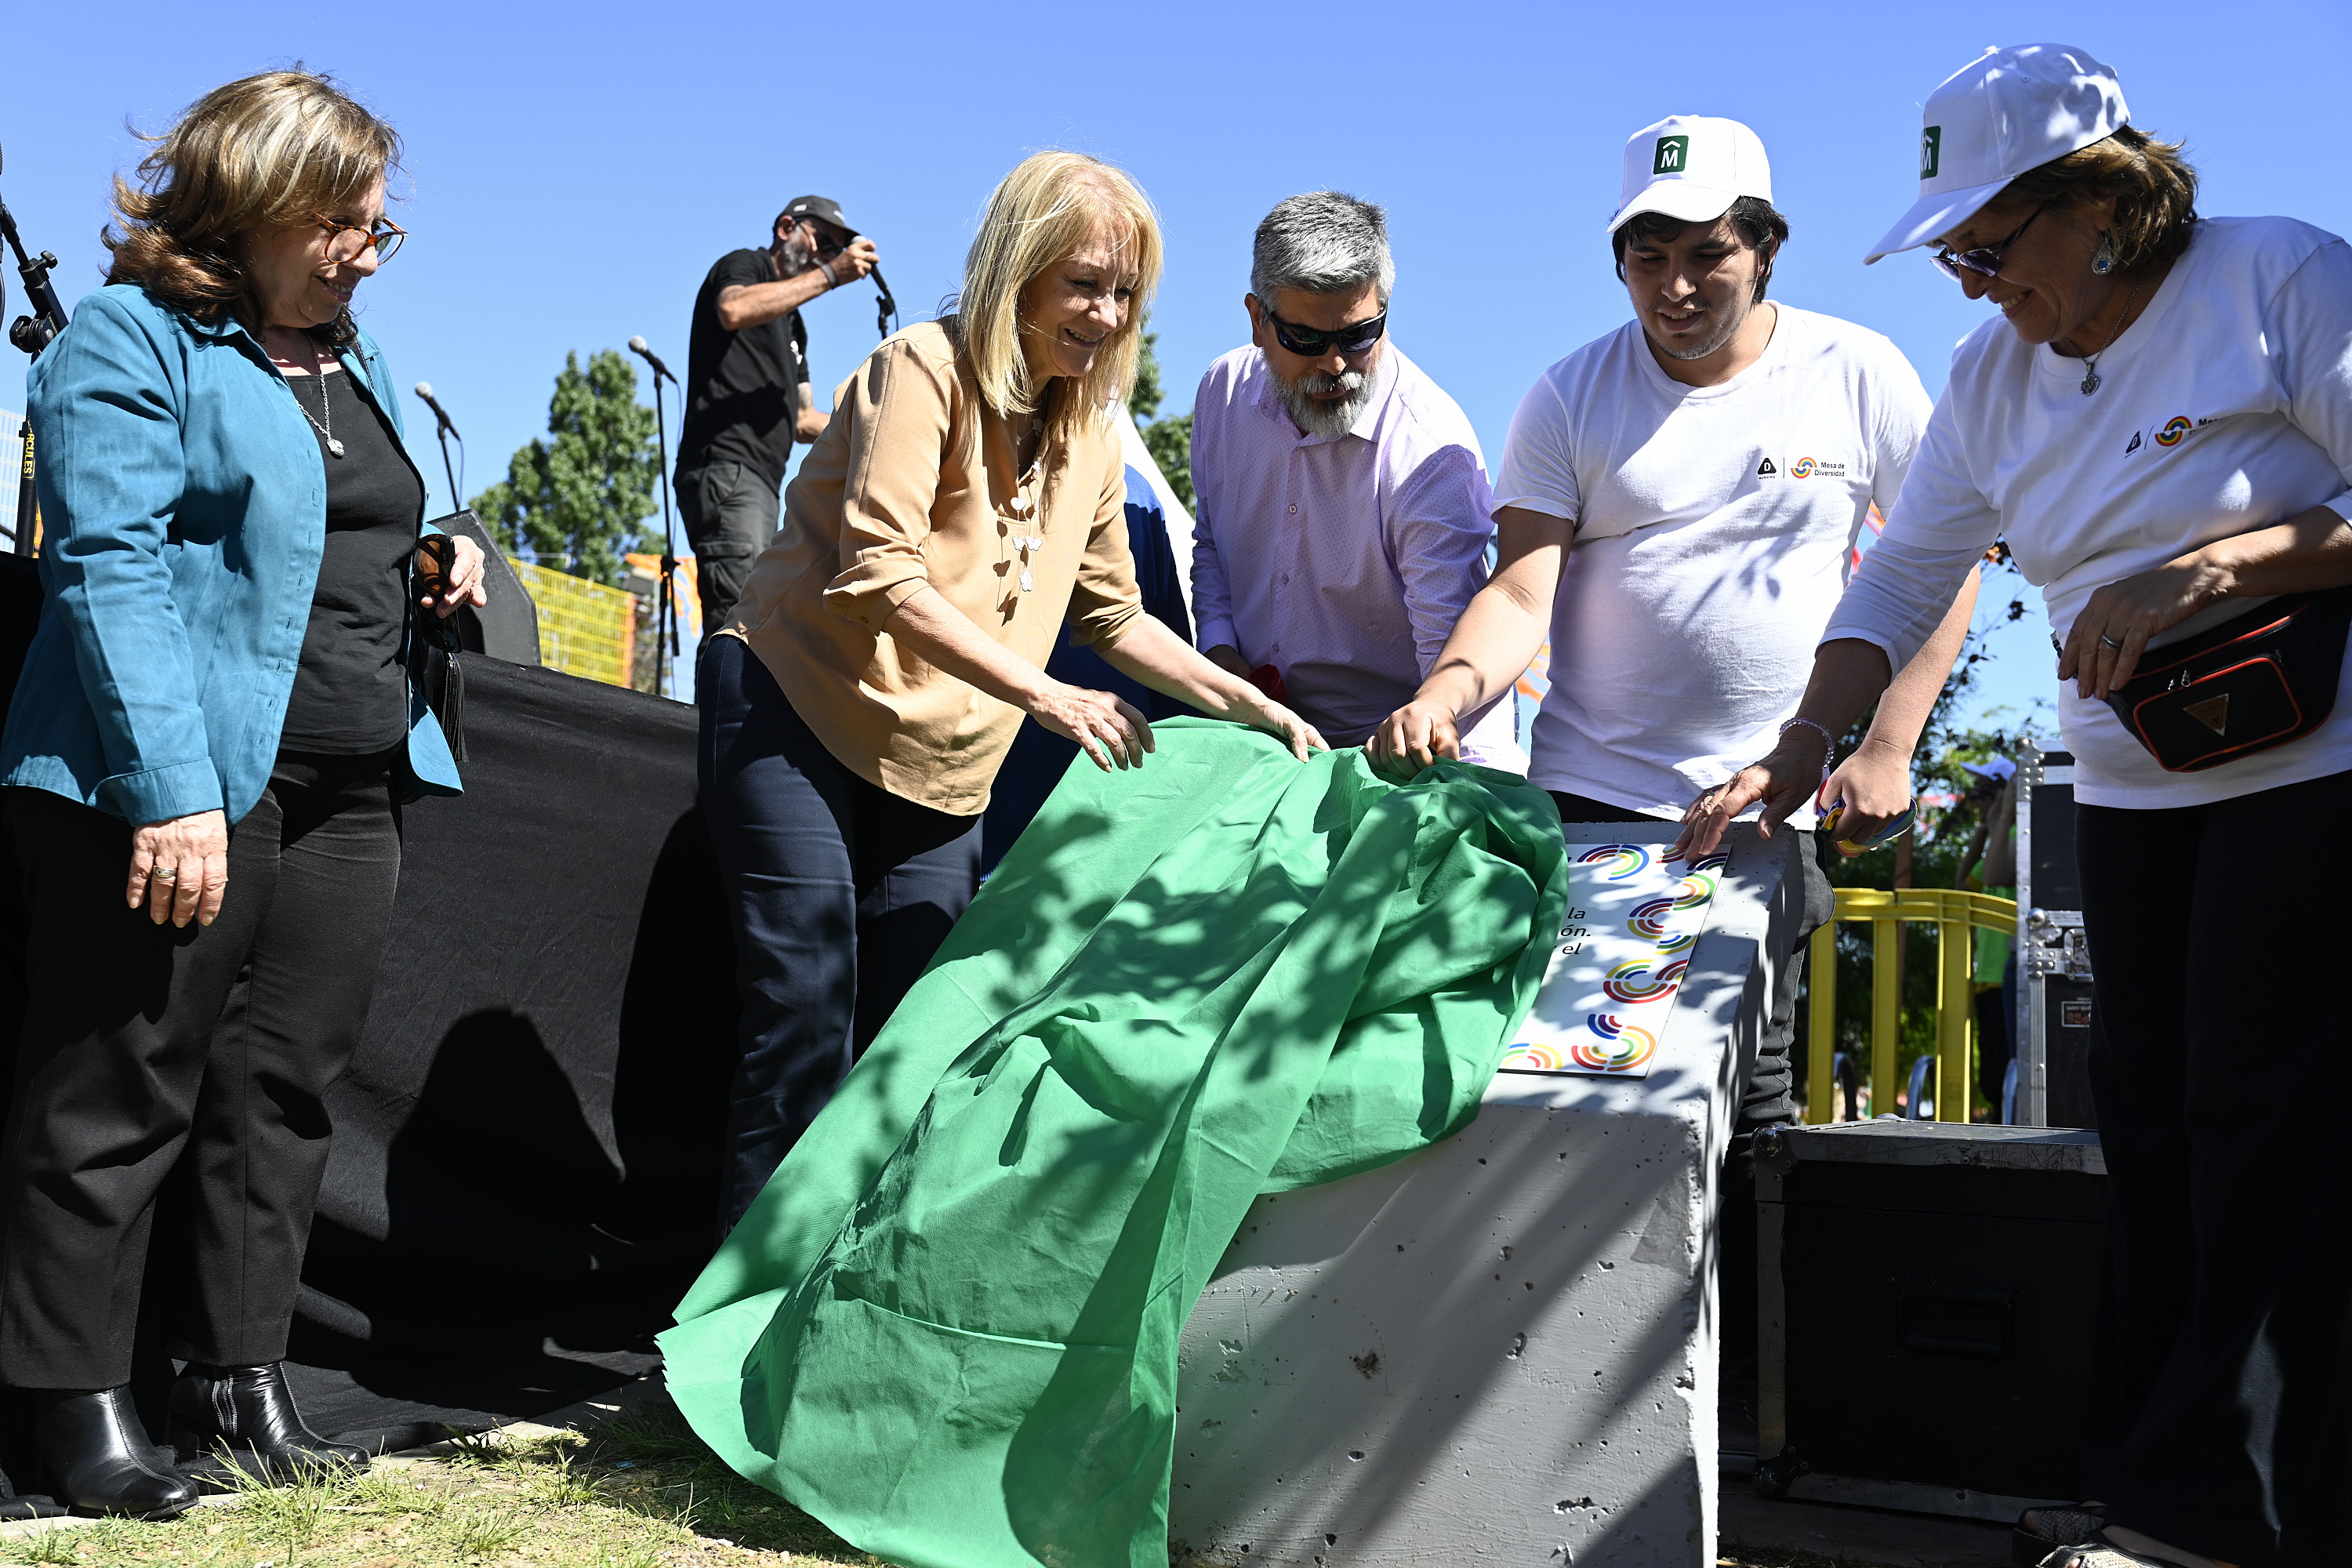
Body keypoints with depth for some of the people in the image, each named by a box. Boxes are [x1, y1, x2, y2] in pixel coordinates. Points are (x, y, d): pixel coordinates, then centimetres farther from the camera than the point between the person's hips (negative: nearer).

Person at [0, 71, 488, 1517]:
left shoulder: (358, 363, 19)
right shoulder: (131, 341, -5)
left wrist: (443, 564, 7)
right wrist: (173, 792, -23)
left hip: (349, 794, 7)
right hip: (181, 788, -7)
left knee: (287, 1085, 9)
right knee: (125, 1092, 0)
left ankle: (241, 1380, 20)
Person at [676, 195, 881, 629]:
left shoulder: (793, 325, 30)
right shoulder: (743, 265, 6)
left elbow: (802, 419, 29)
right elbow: (734, 310, -20)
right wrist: (830, 276, -17)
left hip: (762, 480, 9)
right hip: (725, 466, -9)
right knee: (739, 617, -24)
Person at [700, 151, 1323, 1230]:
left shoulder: (1090, 439, 10)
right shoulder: (924, 368, -12)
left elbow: (1113, 614, 17)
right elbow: (880, 572, -23)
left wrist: (1253, 708, 7)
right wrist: (1043, 694, -28)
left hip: (943, 770, 7)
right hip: (795, 720, -6)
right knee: (805, 1034, -11)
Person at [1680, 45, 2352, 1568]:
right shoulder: (1995, 371, 9)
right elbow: (1903, 577, 11)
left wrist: (2208, 569, -23)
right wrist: (1800, 753, 1)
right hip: (2130, 788, 6)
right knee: (2151, 1121, 5)